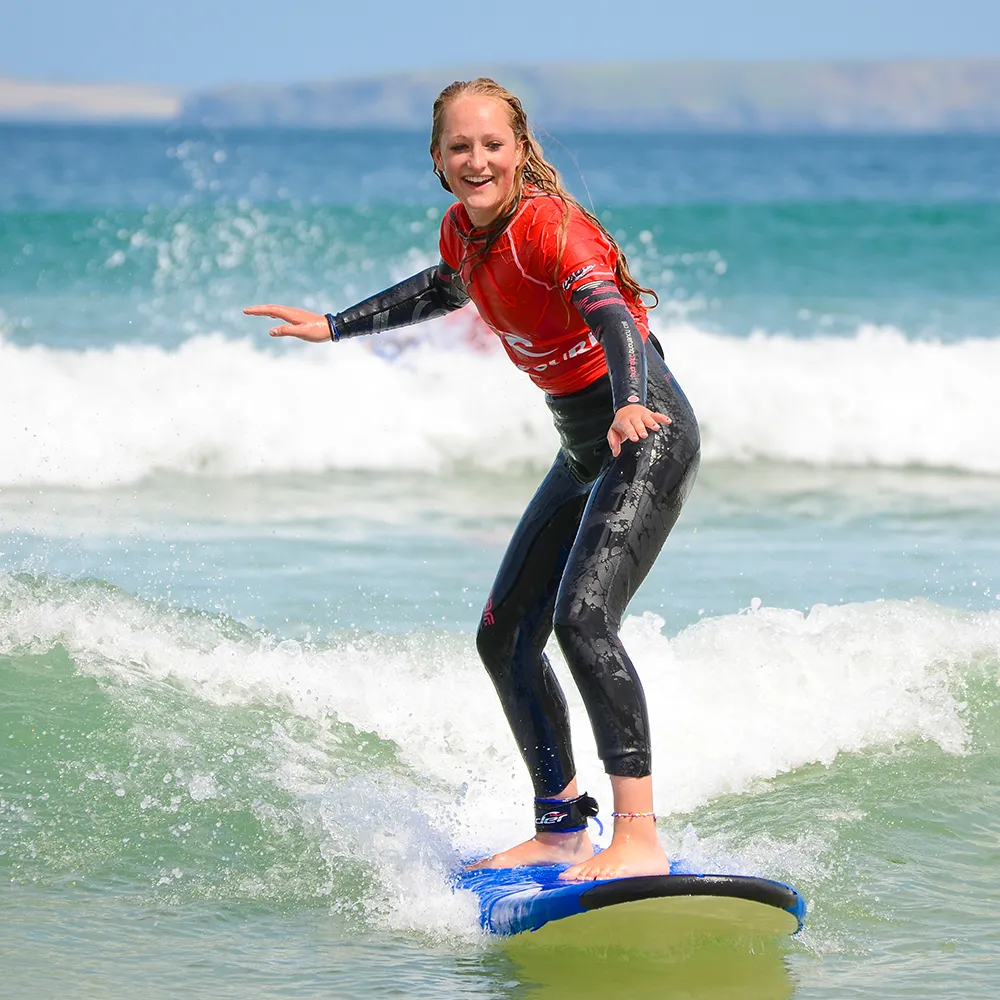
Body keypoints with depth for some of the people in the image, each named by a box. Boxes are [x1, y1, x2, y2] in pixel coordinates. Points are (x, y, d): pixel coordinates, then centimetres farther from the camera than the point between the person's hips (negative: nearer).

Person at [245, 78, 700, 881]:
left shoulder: (549, 227, -22)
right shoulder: (463, 231, 3)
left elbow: (612, 314, -38)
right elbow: (446, 289, 27)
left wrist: (629, 405, -57)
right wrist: (336, 326, 32)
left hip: (649, 434, -9)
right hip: (585, 451, 10)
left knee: (583, 618, -26)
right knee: (505, 639, 10)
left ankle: (640, 838, -27)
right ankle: (561, 829, 20)